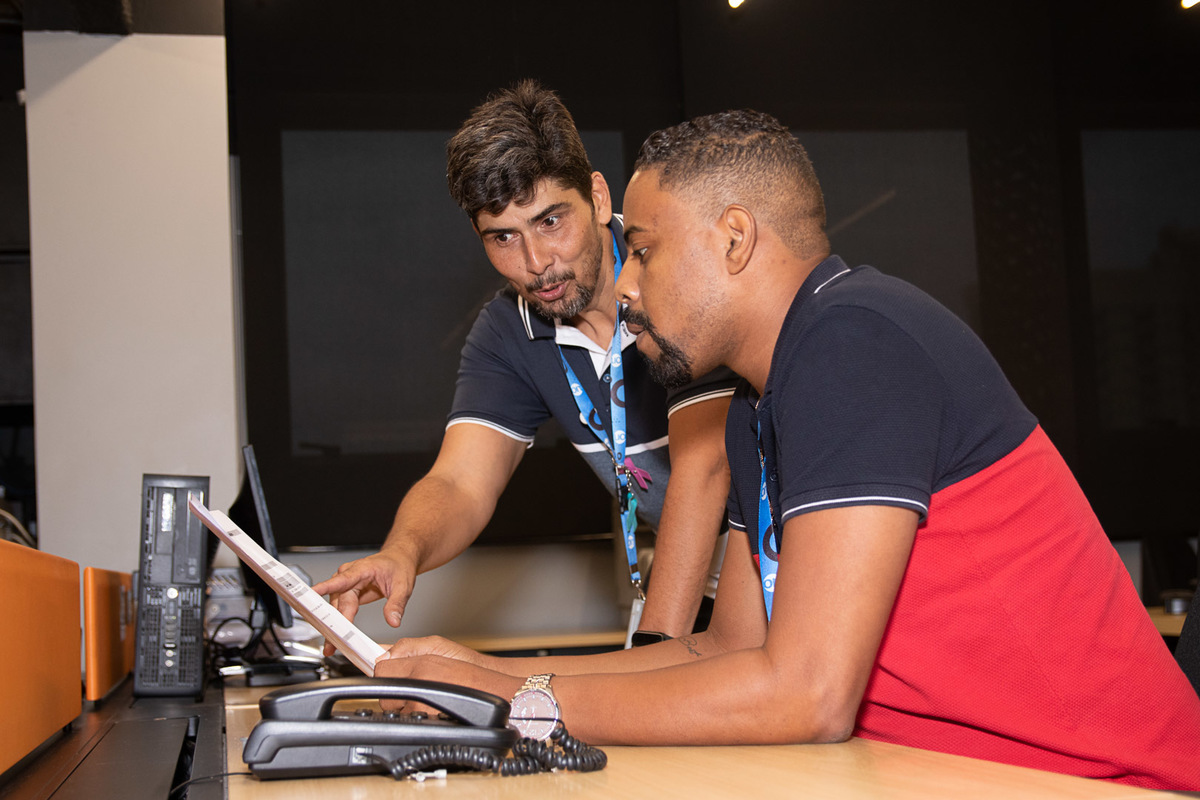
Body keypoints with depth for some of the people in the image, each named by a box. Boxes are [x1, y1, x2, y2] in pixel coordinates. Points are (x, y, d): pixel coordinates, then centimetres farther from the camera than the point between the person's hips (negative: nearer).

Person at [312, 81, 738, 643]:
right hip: (672, 567, 5)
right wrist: (402, 552, -35)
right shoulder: (506, 334, -3)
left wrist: (655, 648, -35)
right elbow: (460, 484, -11)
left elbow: (701, 466, -28)